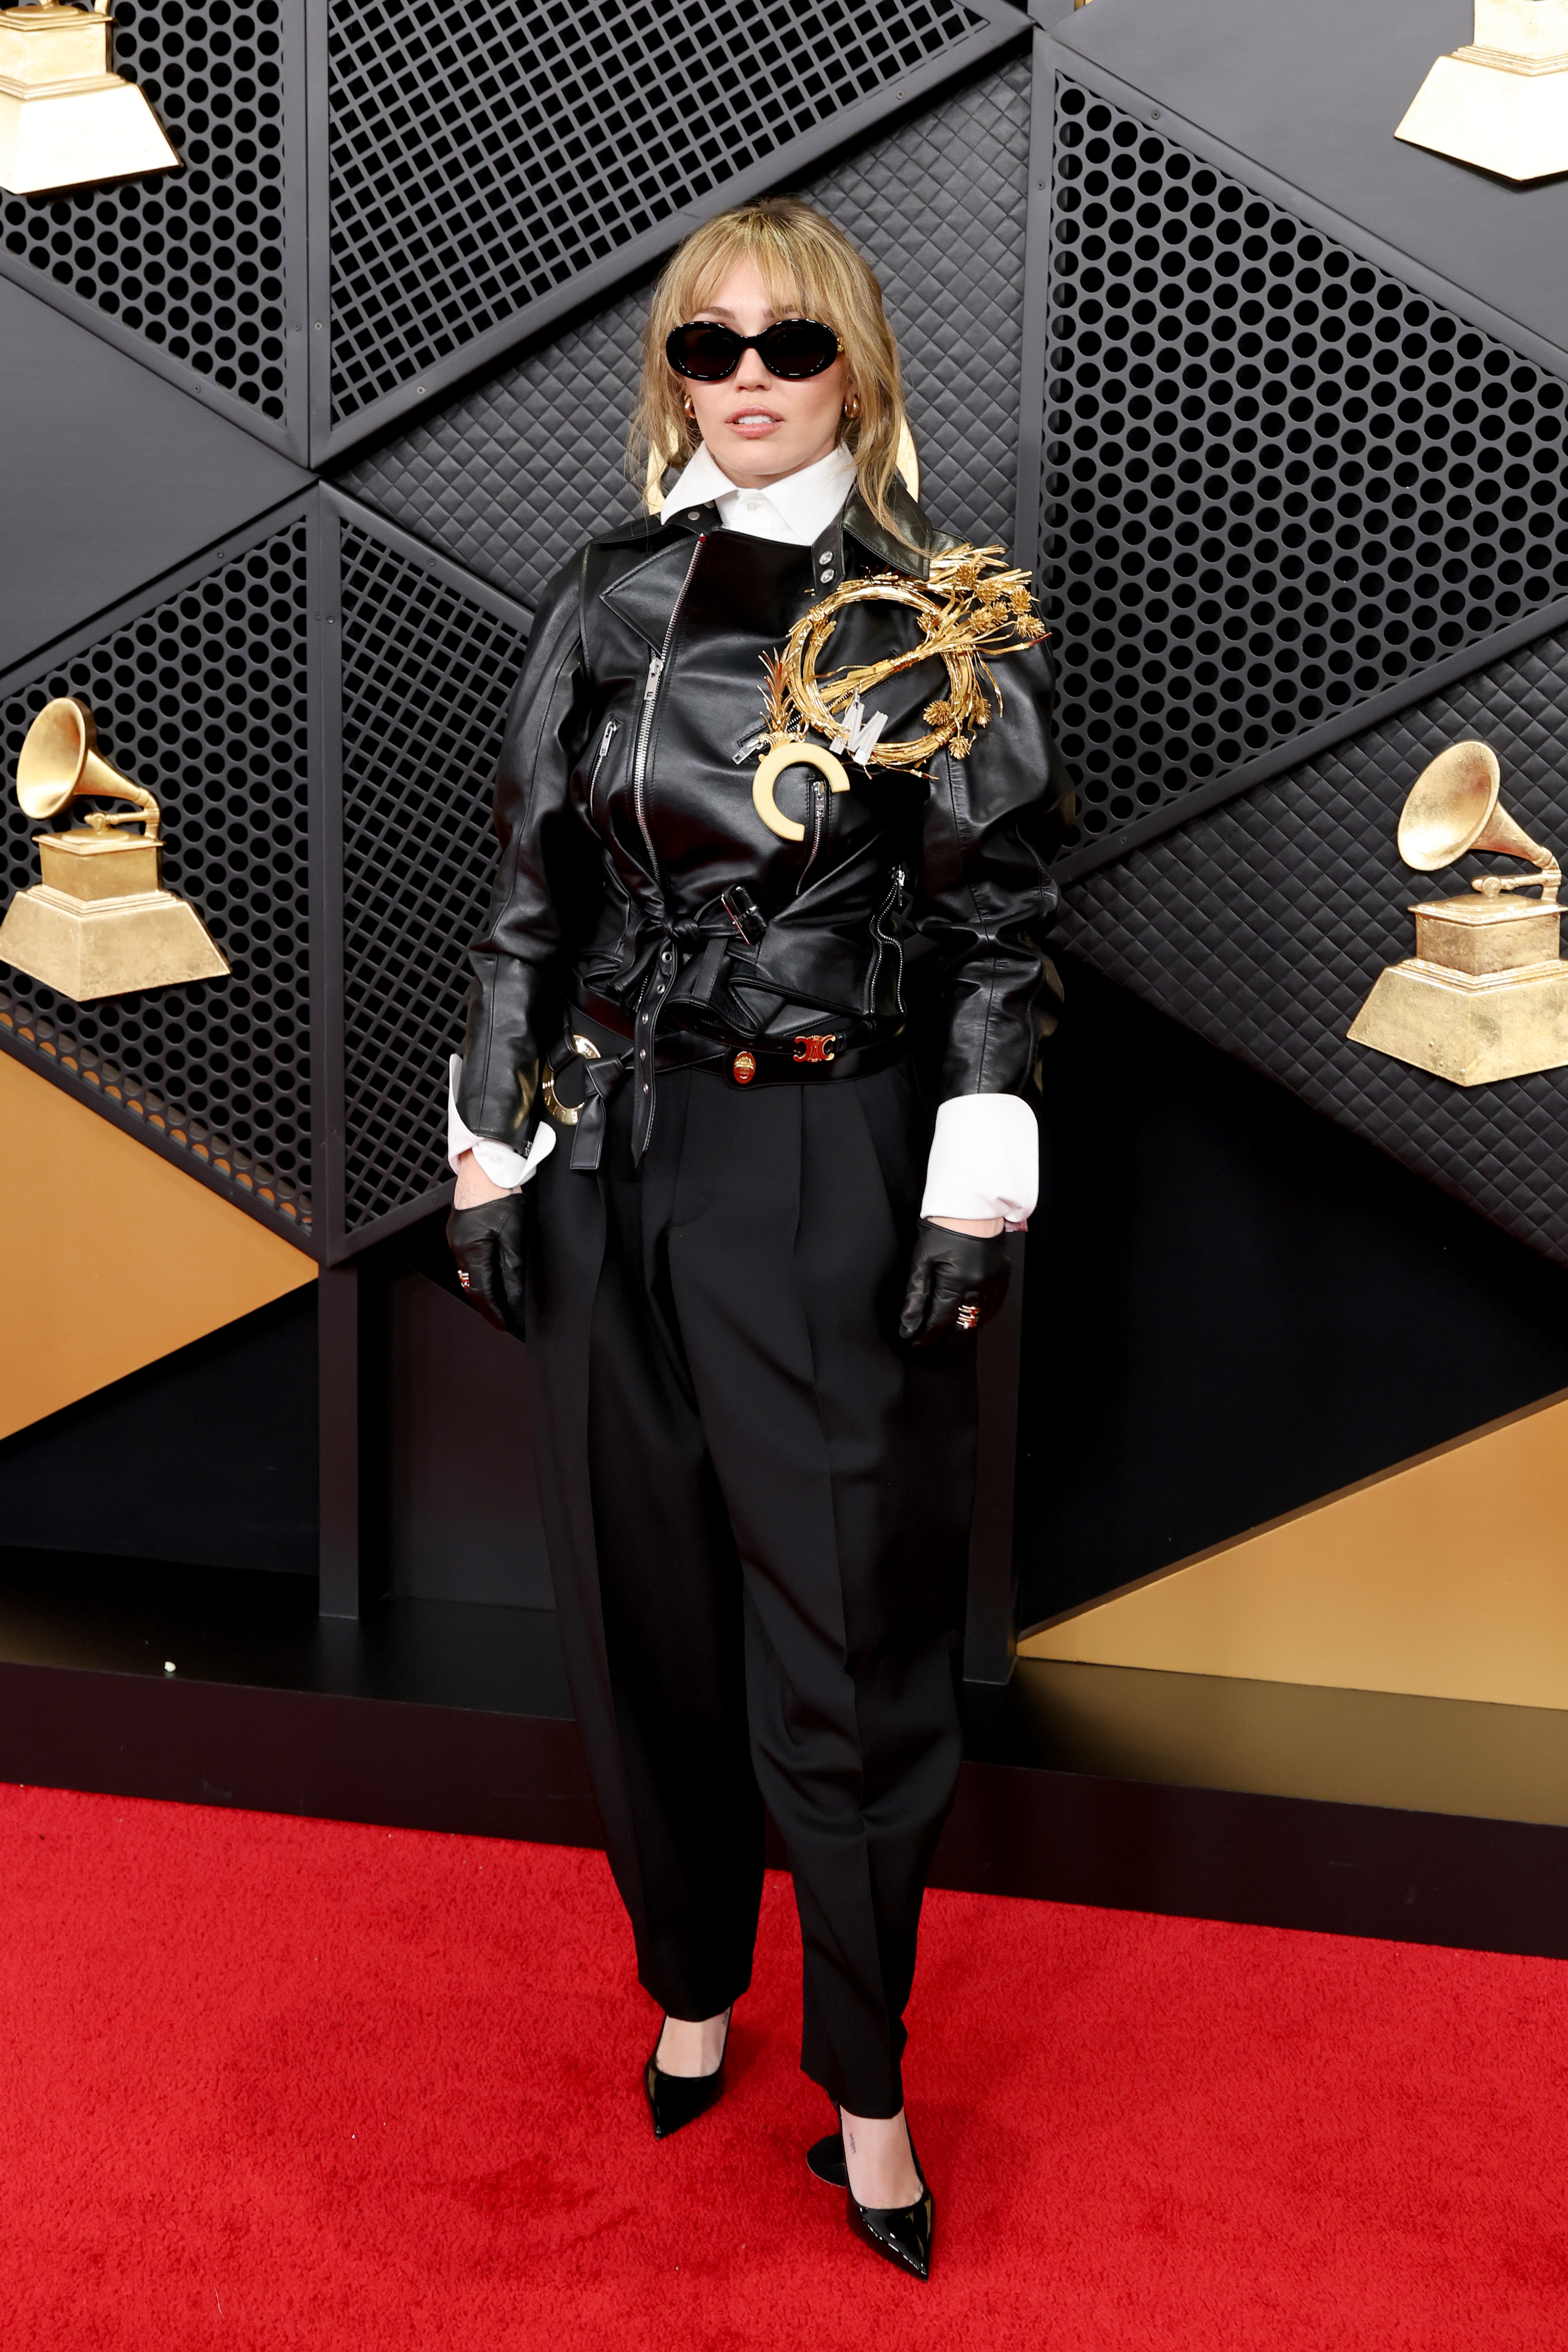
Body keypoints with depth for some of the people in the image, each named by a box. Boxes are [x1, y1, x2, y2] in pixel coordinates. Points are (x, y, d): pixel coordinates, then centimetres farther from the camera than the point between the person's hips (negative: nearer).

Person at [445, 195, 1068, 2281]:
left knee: (846, 1619, 2)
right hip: (615, 1154, 4)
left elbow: (1000, 926, -3)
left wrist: (978, 1193, -9)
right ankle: (692, 1982, 33)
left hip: (834, 1166, -3)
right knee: (641, 1585, 12)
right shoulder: (610, 602, 7)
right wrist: (491, 1152, 6)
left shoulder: (946, 622, -1)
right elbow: (533, 893, 9)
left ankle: (863, 2083, 19)